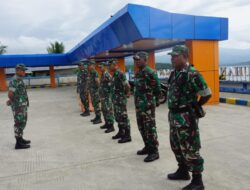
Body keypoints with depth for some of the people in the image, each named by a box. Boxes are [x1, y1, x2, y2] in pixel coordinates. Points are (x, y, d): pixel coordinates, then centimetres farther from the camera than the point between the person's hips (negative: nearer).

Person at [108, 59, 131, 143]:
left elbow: (127, 86, -22)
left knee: (123, 117, -4)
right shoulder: (114, 75, 13)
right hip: (115, 99, 10)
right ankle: (121, 132, 29)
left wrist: (127, 94, -8)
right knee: (118, 117, 16)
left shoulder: (120, 74, -17)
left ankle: (127, 136, 4)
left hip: (121, 100, -10)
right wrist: (113, 98, 15)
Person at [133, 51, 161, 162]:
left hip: (148, 105, -9)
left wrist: (155, 101, -8)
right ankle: (147, 147, 31)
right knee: (142, 127, 16)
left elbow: (157, 89, -14)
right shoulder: (138, 73, 13)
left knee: (150, 128, -3)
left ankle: (154, 151, 7)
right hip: (138, 105, 9)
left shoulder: (150, 73, -14)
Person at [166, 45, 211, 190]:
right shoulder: (174, 73, 9)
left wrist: (193, 107, -3)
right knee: (176, 146, 20)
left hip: (186, 117, -9)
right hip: (174, 116, 9)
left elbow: (207, 94, -14)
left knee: (190, 149, 1)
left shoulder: (192, 74, -17)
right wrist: (173, 110, 14)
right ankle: (183, 171, 39)